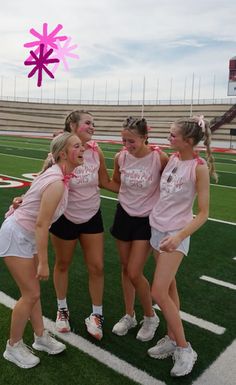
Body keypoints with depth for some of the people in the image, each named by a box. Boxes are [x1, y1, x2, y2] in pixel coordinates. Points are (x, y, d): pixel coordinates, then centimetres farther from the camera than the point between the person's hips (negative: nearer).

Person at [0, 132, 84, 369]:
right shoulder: (57, 183, -29)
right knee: (30, 294, 0)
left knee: (32, 289, 17)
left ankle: (40, 337, 33)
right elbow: (41, 225, -27)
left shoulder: (57, 174, -1)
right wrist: (43, 263, -22)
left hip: (27, 235, 9)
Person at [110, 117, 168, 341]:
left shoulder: (160, 158, -19)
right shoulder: (120, 157, -8)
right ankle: (129, 316, 35)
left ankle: (151, 317, 23)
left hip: (147, 220, -4)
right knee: (125, 268, 14)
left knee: (134, 273, -5)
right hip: (124, 215, 4)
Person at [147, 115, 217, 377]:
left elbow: (203, 214, -17)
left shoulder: (199, 168, -18)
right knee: (169, 287, 15)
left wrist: (178, 237, -28)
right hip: (156, 228, 7)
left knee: (158, 293, -8)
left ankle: (184, 349, 10)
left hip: (175, 234, -7)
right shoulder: (172, 158, 1)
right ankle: (171, 339, 29)